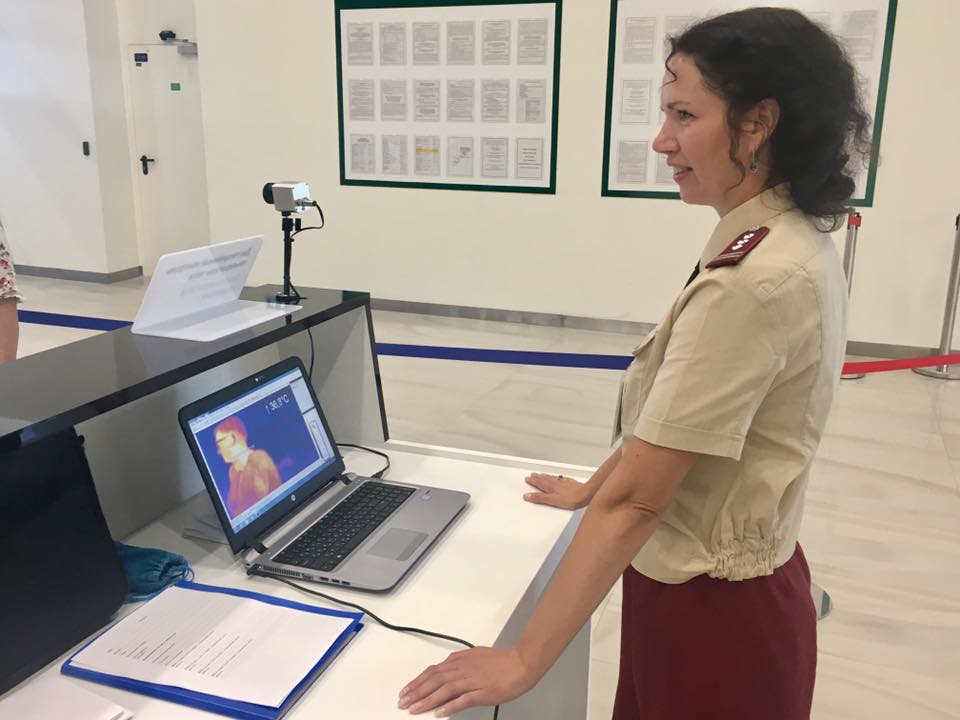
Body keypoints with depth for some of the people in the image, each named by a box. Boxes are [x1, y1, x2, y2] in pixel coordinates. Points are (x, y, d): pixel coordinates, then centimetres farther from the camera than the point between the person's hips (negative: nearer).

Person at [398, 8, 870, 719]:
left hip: (710, 609, -8)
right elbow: (669, 424, 10)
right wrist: (591, 488, 19)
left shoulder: (750, 282, -29)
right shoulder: (794, 244, 1)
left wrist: (523, 661, -21)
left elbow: (637, 498, -28)